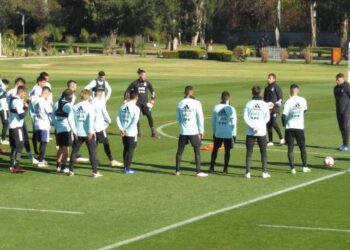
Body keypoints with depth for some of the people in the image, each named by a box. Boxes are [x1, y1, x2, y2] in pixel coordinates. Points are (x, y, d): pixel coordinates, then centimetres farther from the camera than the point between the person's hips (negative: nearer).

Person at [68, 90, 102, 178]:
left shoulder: (75, 107, 5)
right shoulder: (90, 106, -6)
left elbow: (72, 119, 4)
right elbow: (91, 119, -15)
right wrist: (90, 131, -14)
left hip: (78, 133, 3)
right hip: (88, 133, -3)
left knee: (74, 151, 13)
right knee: (92, 152, 2)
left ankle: (71, 170, 13)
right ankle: (95, 172, 0)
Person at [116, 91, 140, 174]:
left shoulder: (123, 107, 4)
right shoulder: (136, 108, -12)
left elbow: (118, 118, 1)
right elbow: (135, 122, -19)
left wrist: (121, 129, -4)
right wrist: (128, 131, -15)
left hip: (123, 132, 5)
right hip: (132, 133, -5)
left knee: (126, 149, 16)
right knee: (130, 150, 2)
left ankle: (125, 167, 20)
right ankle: (127, 169, 3)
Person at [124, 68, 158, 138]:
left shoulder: (147, 83, 1)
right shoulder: (135, 83, -4)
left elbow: (152, 91, 14)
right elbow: (127, 91, 3)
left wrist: (153, 100, 10)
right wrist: (125, 100, -2)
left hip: (145, 103, 1)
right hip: (137, 103, -1)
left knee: (149, 116, -8)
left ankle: (153, 133, -5)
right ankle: (138, 132, 17)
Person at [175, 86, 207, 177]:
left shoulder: (180, 104, 2)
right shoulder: (196, 103, -8)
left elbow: (178, 118, 10)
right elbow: (200, 118, -7)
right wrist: (201, 131, 0)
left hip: (183, 131, 3)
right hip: (194, 131, -3)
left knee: (180, 151, 13)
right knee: (197, 151, 4)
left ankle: (177, 171, 15)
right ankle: (198, 171, 2)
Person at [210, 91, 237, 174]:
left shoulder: (216, 108, 0)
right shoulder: (231, 109, -9)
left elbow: (213, 121, 6)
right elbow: (233, 123, -7)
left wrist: (214, 131, 17)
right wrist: (234, 134, 1)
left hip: (218, 133, 3)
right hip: (228, 133, -3)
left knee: (215, 149, 15)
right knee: (227, 150, 8)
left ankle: (211, 167, 16)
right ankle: (225, 168, 7)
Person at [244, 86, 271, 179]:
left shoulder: (249, 104, 0)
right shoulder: (264, 104, -1)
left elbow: (246, 117, -7)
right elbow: (267, 118, -6)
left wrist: (253, 126, -12)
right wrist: (260, 125, -9)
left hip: (250, 132, 0)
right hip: (262, 132, 0)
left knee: (249, 153, 5)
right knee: (264, 153, 9)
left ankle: (247, 172, 0)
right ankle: (264, 172, 6)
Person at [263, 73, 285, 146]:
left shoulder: (276, 87, -4)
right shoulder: (267, 88, 17)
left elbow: (281, 98, -6)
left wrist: (275, 104, -16)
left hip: (275, 109, -7)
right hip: (268, 109, 7)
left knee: (274, 124, -17)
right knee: (269, 125, 5)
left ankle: (281, 138, -1)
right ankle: (270, 141, 11)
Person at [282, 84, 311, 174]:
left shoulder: (288, 102, -12)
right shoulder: (303, 100, -2)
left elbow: (284, 115, -13)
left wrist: (284, 124, 5)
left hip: (290, 127, -2)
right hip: (300, 127, 2)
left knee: (290, 148, 4)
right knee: (302, 147, 15)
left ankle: (293, 168, -1)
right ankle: (305, 167, 16)